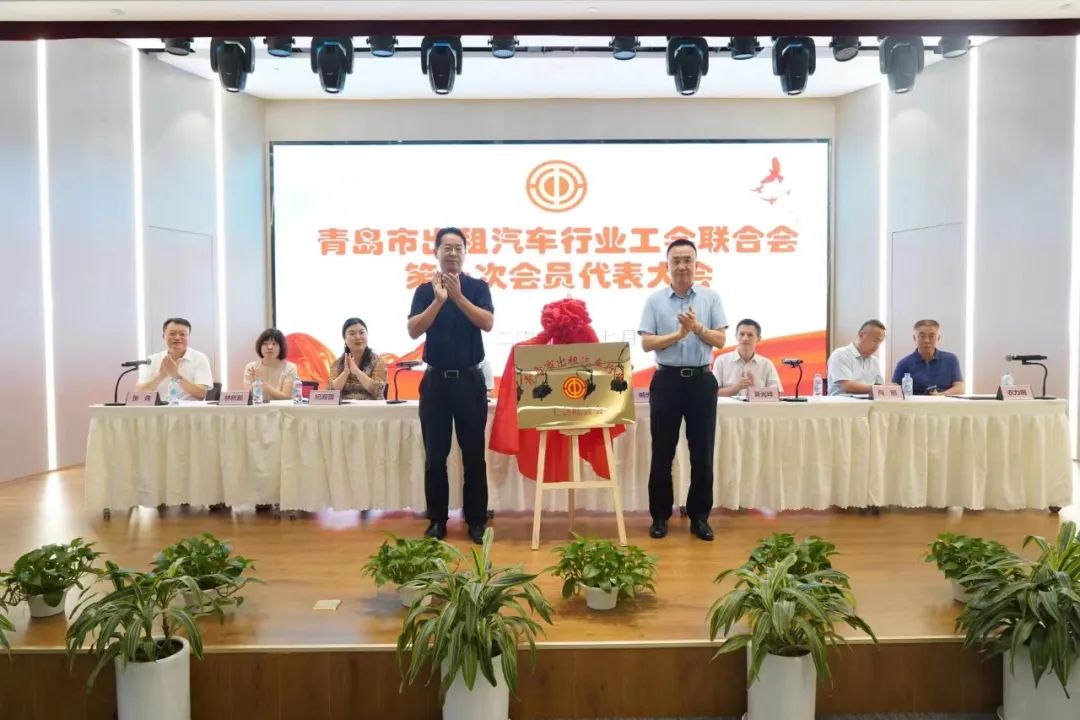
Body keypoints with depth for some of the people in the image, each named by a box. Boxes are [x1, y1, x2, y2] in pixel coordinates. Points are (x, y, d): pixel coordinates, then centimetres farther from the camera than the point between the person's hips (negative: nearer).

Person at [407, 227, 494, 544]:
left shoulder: (478, 287, 3)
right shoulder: (425, 291, 5)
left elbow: (487, 323, -11)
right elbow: (413, 331, -7)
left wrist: (458, 296, -19)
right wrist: (439, 299, -18)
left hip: (470, 379, -1)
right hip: (436, 380, 1)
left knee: (474, 454, 3)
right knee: (435, 455, 5)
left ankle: (476, 521, 13)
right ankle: (437, 520, 16)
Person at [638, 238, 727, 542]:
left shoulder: (711, 297, 4)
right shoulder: (655, 300, 2)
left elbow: (721, 340, 0)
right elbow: (646, 343, -4)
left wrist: (697, 327, -16)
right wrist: (678, 333, -15)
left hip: (701, 380, 1)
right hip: (667, 380, -1)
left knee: (702, 452, 6)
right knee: (662, 452, 5)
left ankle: (699, 516, 19)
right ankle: (660, 515, 17)